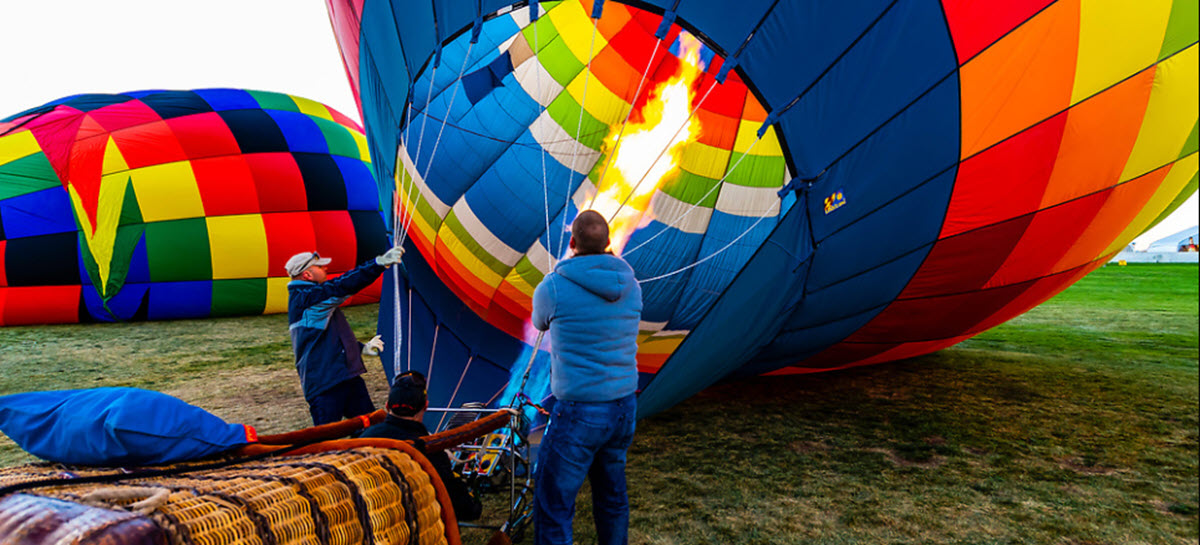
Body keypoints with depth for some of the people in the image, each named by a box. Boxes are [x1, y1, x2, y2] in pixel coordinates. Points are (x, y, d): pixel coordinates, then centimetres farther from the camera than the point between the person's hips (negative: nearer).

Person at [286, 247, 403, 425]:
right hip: (324, 387, -10)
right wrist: (379, 263, -29)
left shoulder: (311, 299, 19)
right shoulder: (305, 297, -13)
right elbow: (342, 286, -26)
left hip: (346, 376, 10)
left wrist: (362, 348, 30)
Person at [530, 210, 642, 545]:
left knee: (553, 507, 5)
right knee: (612, 494, 23)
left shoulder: (553, 287, -13)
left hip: (579, 412, -6)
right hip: (625, 405, 6)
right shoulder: (631, 286, 1)